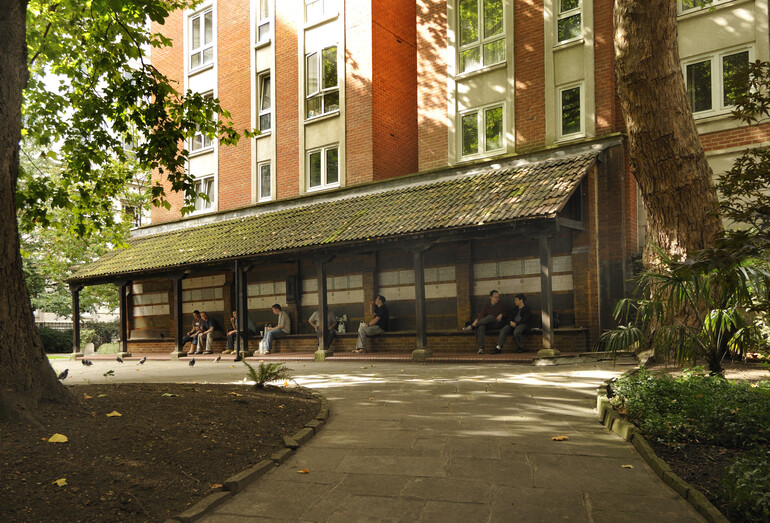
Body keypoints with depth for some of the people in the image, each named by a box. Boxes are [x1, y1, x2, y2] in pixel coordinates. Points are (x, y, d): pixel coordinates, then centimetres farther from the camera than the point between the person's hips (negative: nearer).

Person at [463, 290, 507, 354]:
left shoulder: (501, 305, 10)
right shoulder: (487, 305, 12)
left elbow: (505, 313, 20)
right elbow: (482, 314, -1)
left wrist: (501, 315, -4)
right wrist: (477, 320, -21)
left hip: (497, 323, -2)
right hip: (487, 324, 2)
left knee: (490, 317, -37)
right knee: (481, 326, -35)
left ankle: (472, 326, -33)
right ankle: (480, 348, -43)